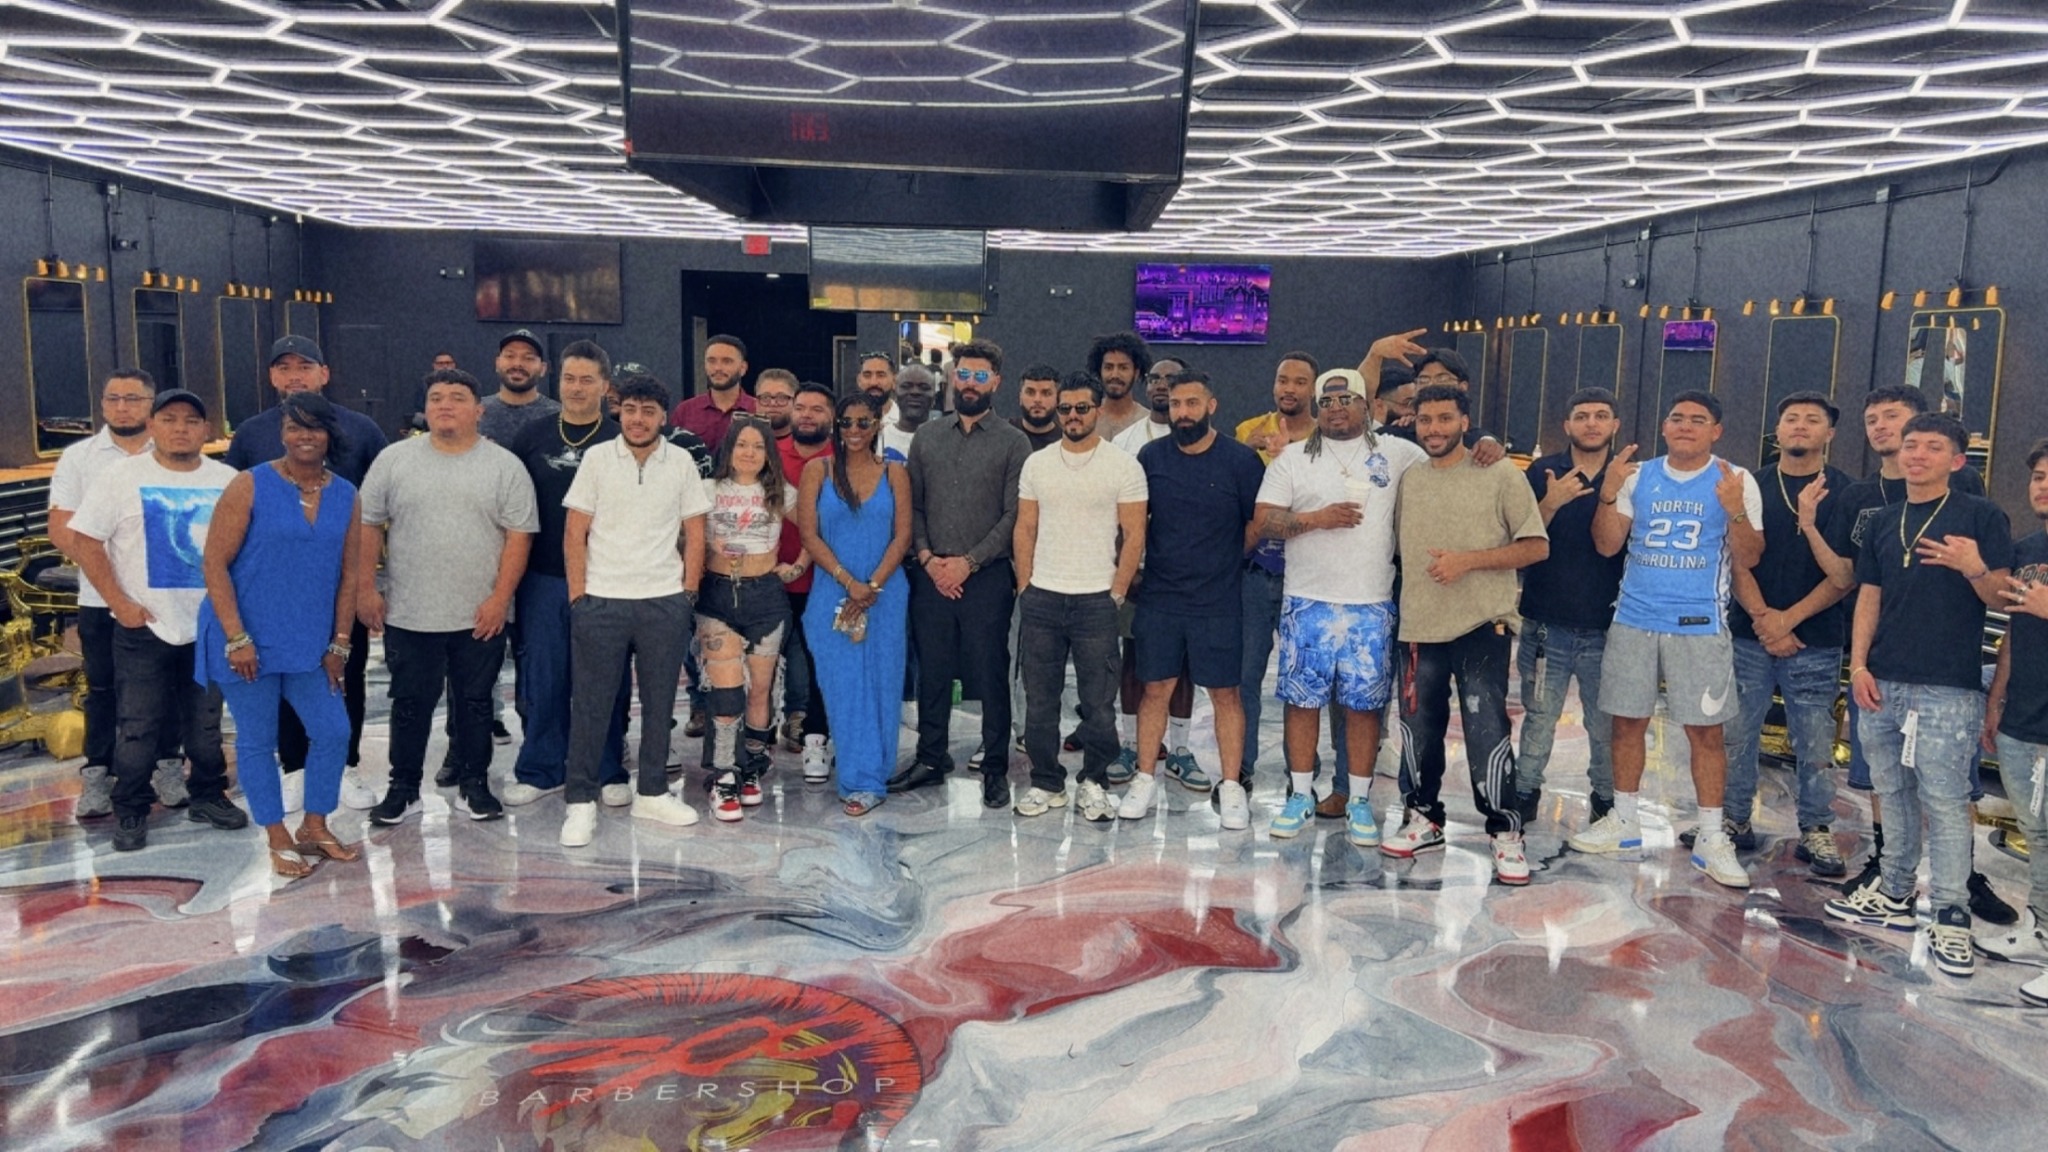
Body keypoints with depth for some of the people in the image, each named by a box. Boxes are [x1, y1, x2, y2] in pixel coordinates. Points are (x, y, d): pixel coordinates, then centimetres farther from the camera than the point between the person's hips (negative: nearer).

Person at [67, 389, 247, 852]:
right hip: (144, 626, -2)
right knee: (137, 728, 3)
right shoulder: (123, 476, -4)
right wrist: (119, 602, -11)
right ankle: (130, 812, 15)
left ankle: (208, 796, 27)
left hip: (210, 626, 3)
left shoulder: (228, 481, 3)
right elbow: (85, 540, -5)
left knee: (206, 724, 13)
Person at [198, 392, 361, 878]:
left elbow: (348, 575, 7)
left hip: (310, 643, 4)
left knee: (333, 732, 4)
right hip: (247, 642, -4)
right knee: (257, 741, 5)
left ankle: (315, 828, 23)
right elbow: (215, 564, -10)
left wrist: (340, 643, 4)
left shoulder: (345, 495, 4)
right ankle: (279, 840, 18)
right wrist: (237, 638, -15)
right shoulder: (250, 486, -8)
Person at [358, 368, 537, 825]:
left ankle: (475, 784, 23)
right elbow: (368, 526, 5)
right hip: (407, 615, 1)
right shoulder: (394, 460, 3)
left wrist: (500, 598, -10)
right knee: (410, 704, 9)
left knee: (475, 702, 10)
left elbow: (519, 535, -4)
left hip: (480, 616, -1)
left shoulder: (505, 466, 0)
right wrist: (366, 588, -1)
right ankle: (403, 788, 21)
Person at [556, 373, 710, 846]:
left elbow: (694, 534, 8)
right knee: (591, 702, 3)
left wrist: (688, 593, 2)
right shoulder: (596, 458, 0)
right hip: (600, 600, -1)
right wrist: (577, 595, -4)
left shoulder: (681, 463, 4)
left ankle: (652, 793, 23)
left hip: (665, 602, 2)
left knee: (659, 700, 9)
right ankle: (581, 801, 12)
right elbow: (574, 532, 1)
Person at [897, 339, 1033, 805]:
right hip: (931, 575, 3)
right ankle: (931, 759, 25)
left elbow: (1014, 516, -7)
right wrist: (927, 557, -5)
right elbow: (912, 505, 9)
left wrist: (968, 562, -12)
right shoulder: (927, 435, 10)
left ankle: (995, 768, 14)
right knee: (931, 672, 11)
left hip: (986, 577, -3)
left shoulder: (1013, 442, -1)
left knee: (990, 676, 2)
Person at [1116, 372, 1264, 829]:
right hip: (1159, 598, 2)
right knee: (1156, 688, 7)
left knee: (1225, 692, 5)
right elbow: (1136, 522, 12)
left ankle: (1232, 787, 13)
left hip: (1219, 601, -2)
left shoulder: (1241, 460, -6)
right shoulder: (1151, 456, 2)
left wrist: (1222, 559, 5)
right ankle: (1145, 780, 18)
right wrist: (1142, 565, 6)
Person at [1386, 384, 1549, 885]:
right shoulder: (1408, 480, 11)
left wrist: (1468, 560, -15)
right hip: (1420, 626, 5)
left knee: (1487, 731, -9)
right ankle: (1423, 818, 27)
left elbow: (1536, 546, -6)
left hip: (1483, 625, -5)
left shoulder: (1500, 477, -3)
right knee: (1418, 728, 11)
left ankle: (1506, 832, 5)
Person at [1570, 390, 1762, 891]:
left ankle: (1711, 839, 10)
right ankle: (1623, 822, 21)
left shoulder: (1736, 481, 0)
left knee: (1705, 730, 0)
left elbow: (1746, 559, -4)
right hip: (1634, 620, 3)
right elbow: (1607, 545, 2)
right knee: (1627, 720, 8)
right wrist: (1609, 493, -13)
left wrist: (1735, 511, -21)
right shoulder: (1638, 476, 6)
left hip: (1700, 624, -2)